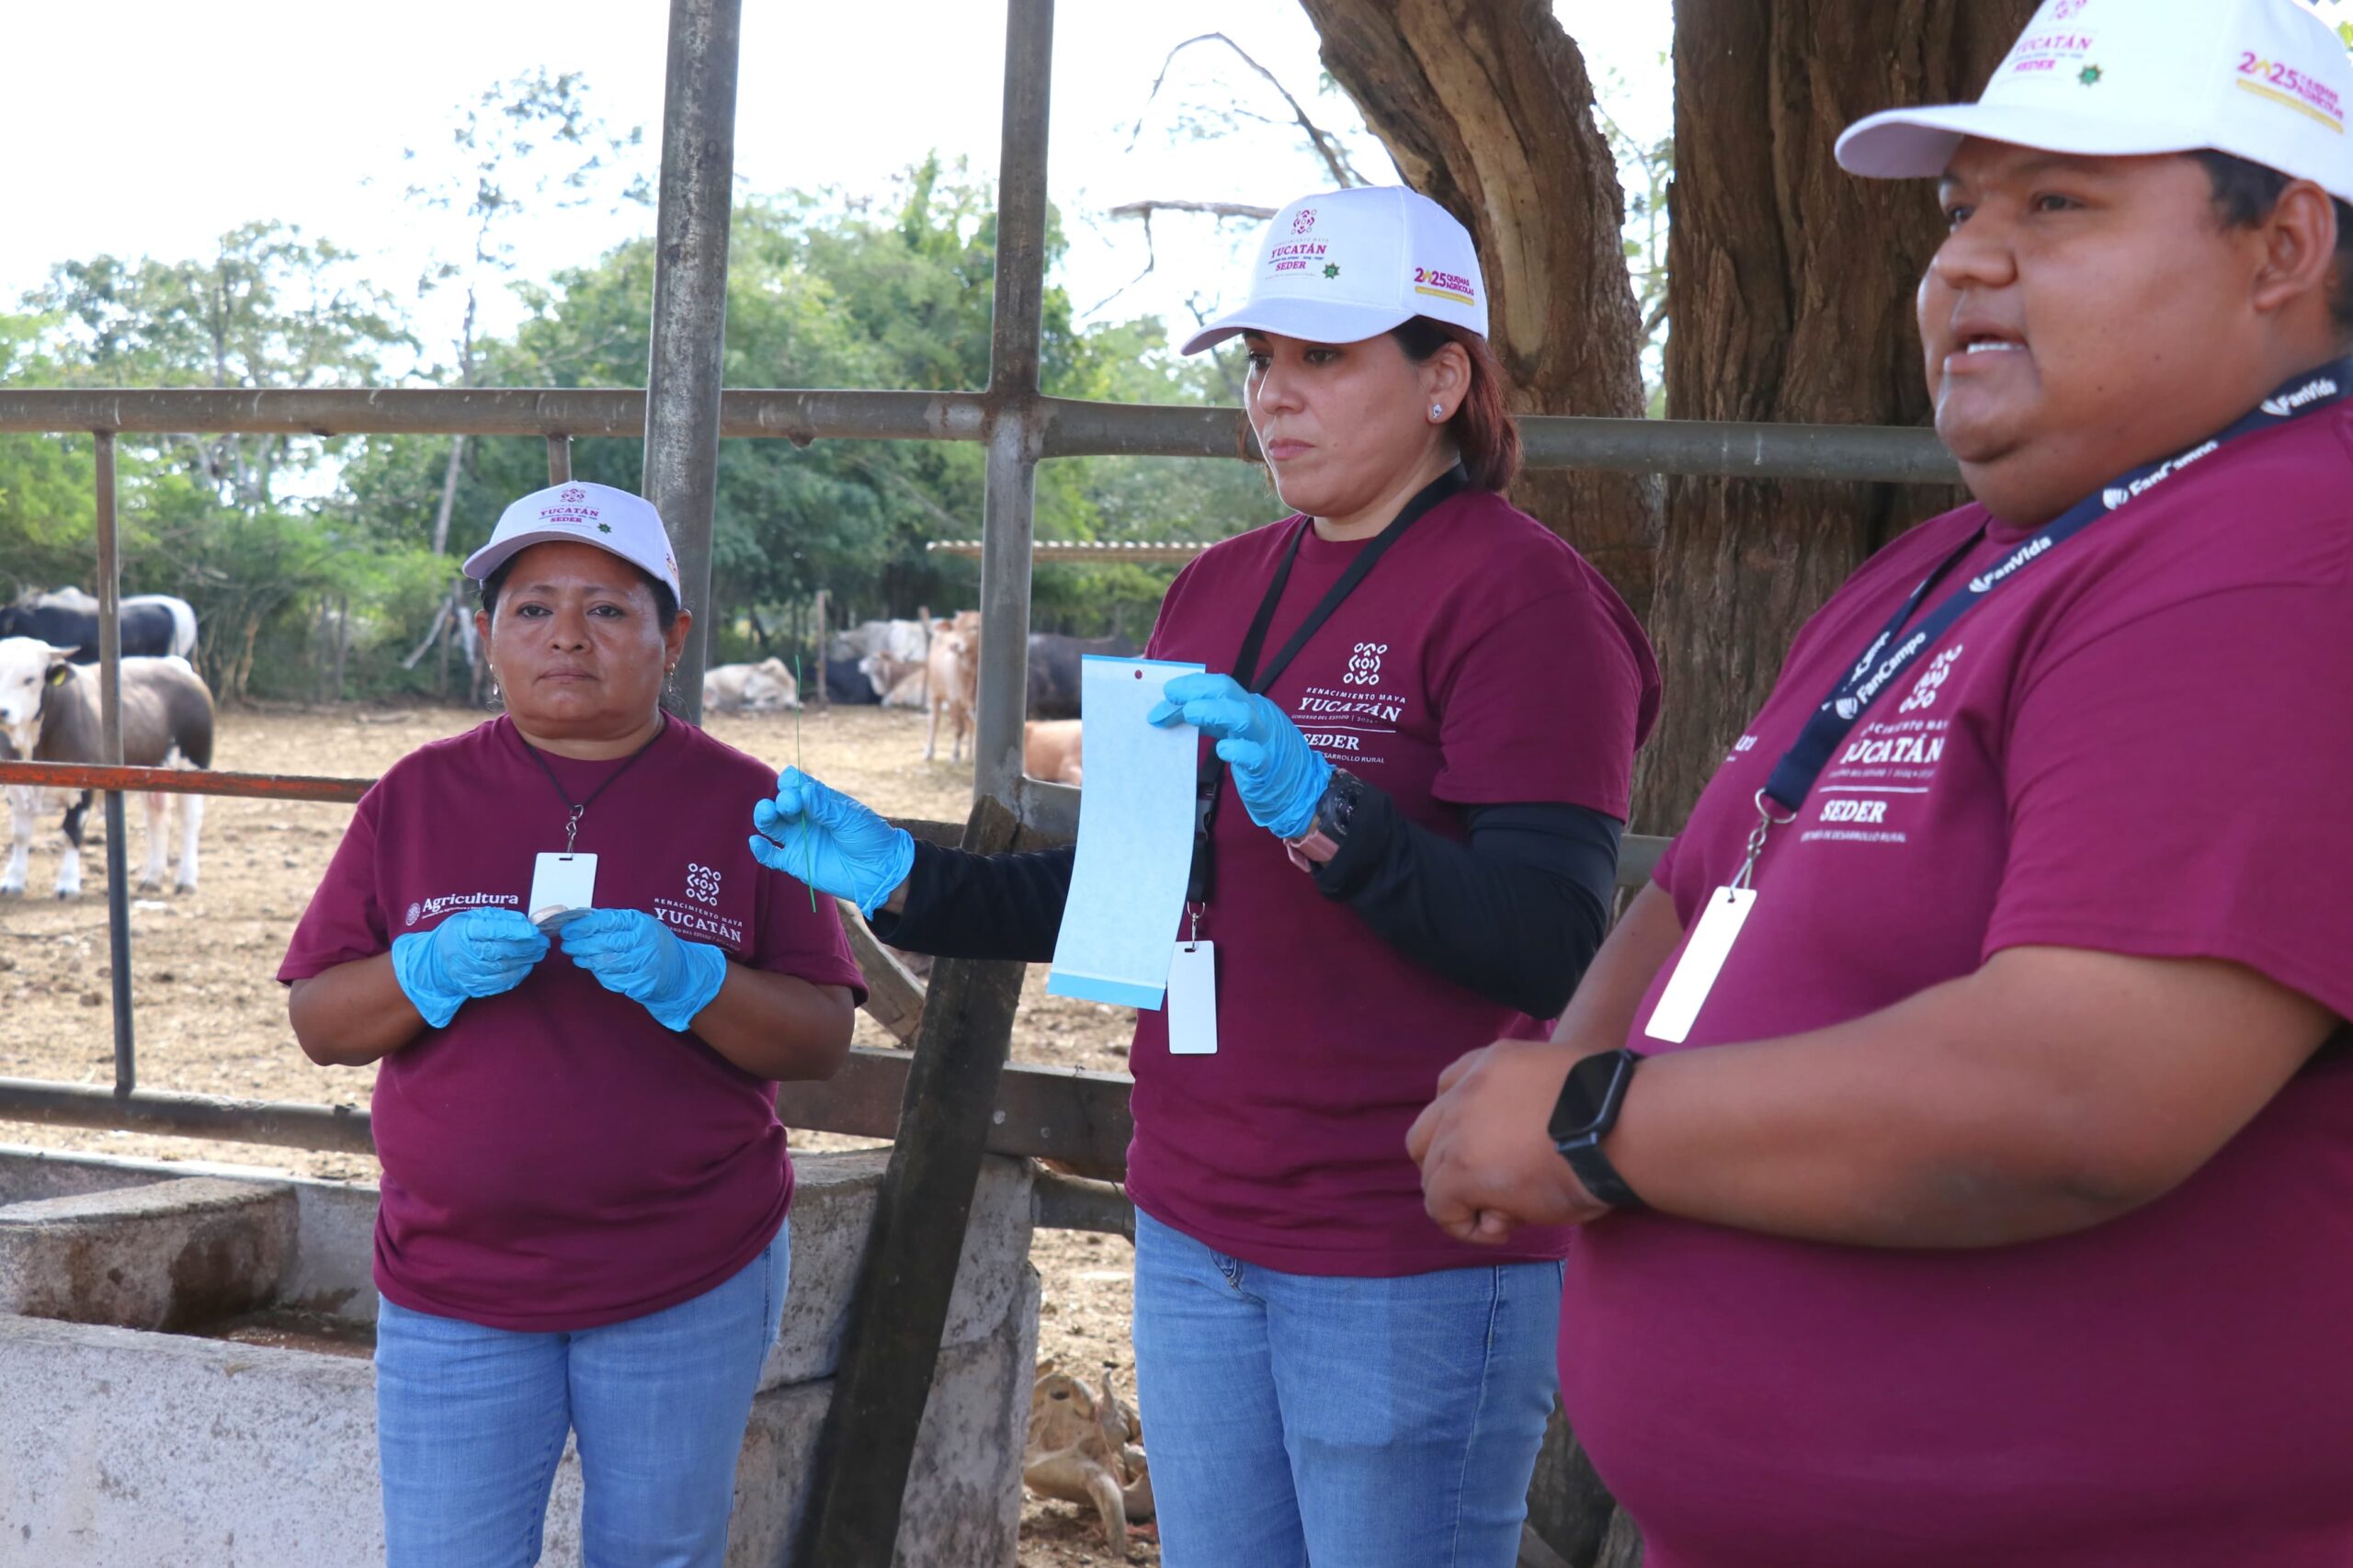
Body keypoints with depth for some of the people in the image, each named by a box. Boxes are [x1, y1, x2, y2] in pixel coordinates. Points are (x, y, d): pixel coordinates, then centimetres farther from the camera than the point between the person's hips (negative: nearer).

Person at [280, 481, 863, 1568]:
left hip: (690, 1290, 0)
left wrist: (684, 978, -20)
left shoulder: (737, 802, 1)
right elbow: (319, 1024, 4)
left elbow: (824, 1041, -2)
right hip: (454, 1286, 1)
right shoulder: (420, 796, 4)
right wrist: (435, 969, -16)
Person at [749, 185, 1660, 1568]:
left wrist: (1321, 811, -31)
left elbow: (1551, 948, -19)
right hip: (1197, 1233, 7)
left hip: (1412, 1269, -7)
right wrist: (902, 880, 5)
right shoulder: (1220, 591, 12)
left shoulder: (1520, 596, -11)